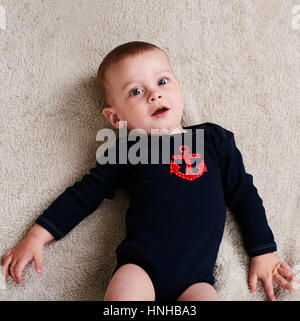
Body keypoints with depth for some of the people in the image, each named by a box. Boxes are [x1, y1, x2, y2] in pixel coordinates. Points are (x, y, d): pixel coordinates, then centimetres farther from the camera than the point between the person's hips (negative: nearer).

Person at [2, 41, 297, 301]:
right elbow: (82, 195, 13)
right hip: (139, 265, 0)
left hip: (195, 277, 1)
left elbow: (244, 193, 15)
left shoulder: (214, 138, 13)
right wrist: (36, 237, 8)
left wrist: (263, 252, 12)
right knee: (123, 295, -29)